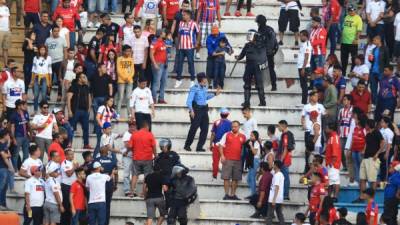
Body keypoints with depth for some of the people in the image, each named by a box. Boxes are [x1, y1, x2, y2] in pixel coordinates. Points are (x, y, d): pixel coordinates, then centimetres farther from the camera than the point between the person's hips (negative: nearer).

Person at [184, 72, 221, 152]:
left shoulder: (205, 87, 7)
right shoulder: (194, 88, -15)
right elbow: (189, 101, -19)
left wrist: (215, 94, 19)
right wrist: (191, 110, -32)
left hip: (204, 109, 7)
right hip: (196, 109, -7)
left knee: (205, 129, 3)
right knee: (194, 128, -4)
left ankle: (199, 147, 10)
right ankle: (187, 146, 10)